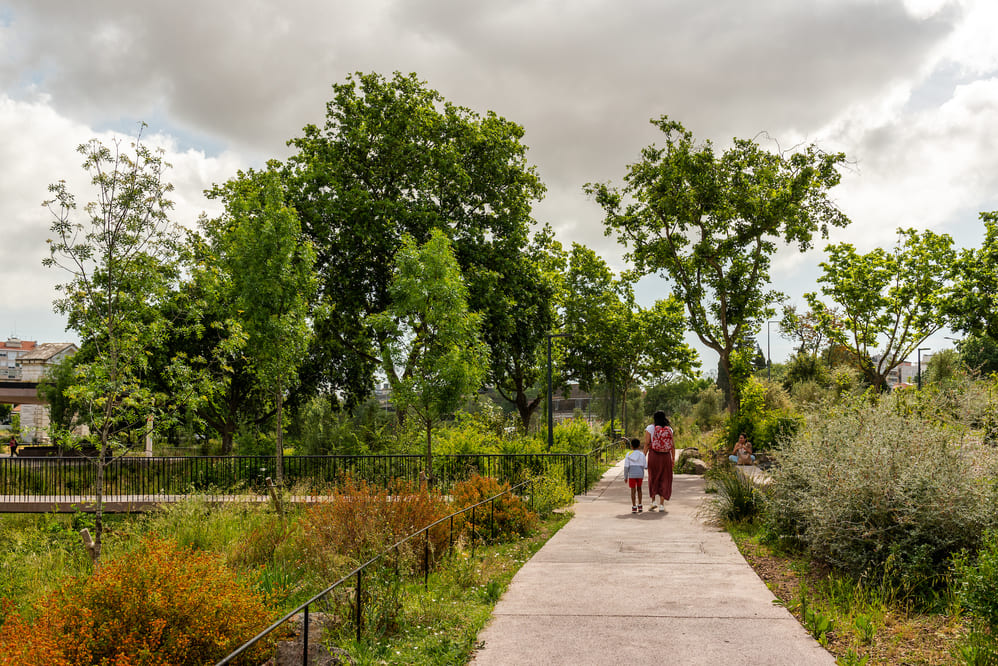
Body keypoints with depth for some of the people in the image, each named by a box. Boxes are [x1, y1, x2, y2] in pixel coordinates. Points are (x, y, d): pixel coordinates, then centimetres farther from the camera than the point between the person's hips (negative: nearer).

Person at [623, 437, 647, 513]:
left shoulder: (628, 454, -3)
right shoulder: (642, 455, 1)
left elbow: (626, 466, -4)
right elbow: (645, 466, 3)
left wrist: (625, 476, 3)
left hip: (631, 475, -2)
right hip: (640, 474, 2)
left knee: (633, 490, 3)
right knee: (639, 488, 18)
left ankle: (634, 507, 0)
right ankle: (639, 506, 17)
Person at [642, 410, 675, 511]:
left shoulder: (650, 428, -3)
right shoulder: (669, 429, 4)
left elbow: (646, 444, -8)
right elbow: (673, 445, 3)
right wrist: (673, 459, 10)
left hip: (653, 455, -1)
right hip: (666, 457, 1)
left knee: (653, 478, 15)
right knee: (664, 479, 8)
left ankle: (653, 501, 6)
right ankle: (661, 504, 4)